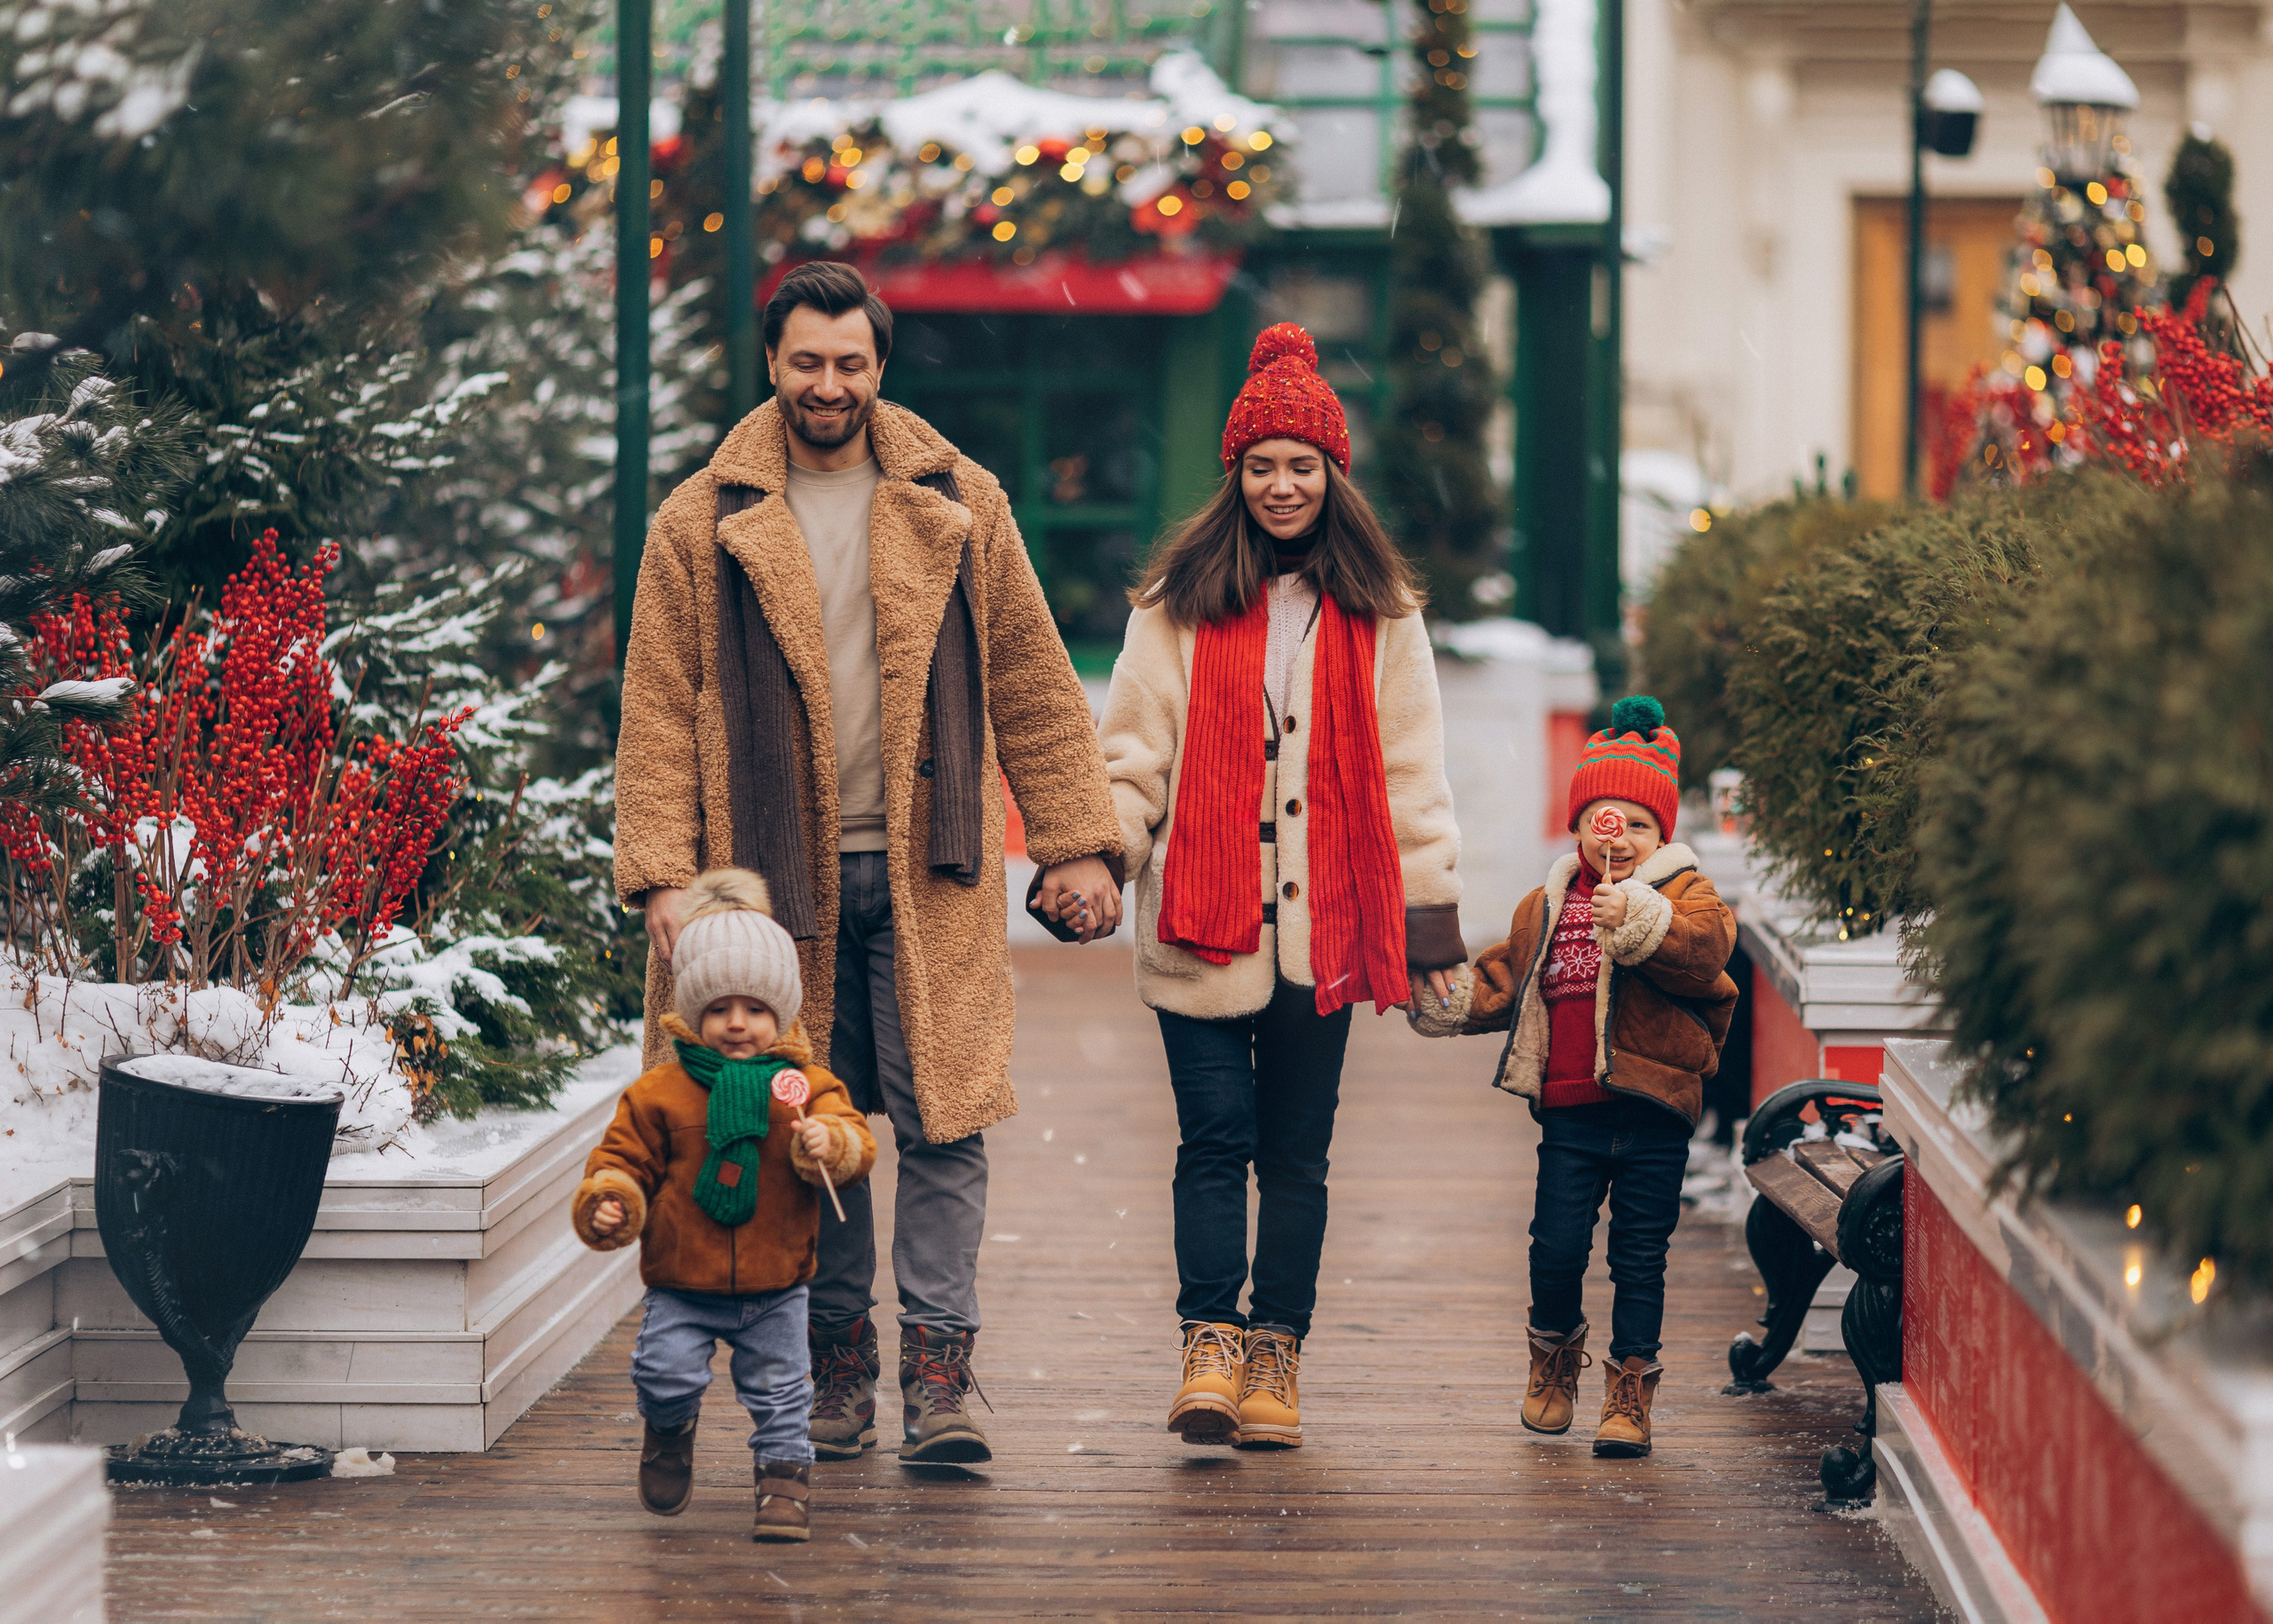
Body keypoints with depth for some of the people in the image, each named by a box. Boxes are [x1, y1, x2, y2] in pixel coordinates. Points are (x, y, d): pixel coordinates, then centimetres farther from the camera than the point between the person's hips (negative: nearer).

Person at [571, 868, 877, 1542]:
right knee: (666, 1373, -12)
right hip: (682, 1287, -1)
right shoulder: (659, 1094, -4)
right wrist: (609, 1204, -17)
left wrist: (827, 1144, -33)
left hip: (774, 1289, 1)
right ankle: (670, 1431, 21)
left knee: (780, 1392, 4)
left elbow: (853, 1147, -11)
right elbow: (625, 1158, 1)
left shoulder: (806, 1086, -3)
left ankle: (784, 1482, 21)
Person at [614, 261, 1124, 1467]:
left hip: (926, 872, 0)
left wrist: (1076, 845, 5)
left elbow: (1032, 683, 10)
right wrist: (662, 873, -6)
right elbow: (660, 712, 3)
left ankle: (939, 1370, -5)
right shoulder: (702, 525, 4)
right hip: (780, 873, 0)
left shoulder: (957, 506, 7)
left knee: (942, 1121, -7)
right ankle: (837, 1363, 15)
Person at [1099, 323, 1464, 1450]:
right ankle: (1210, 1346, -8)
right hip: (1201, 923, -1)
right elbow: (1133, 753, 4)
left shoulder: (1378, 613, 9)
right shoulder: (1180, 602, 5)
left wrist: (1430, 910, 8)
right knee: (1215, 1137, -7)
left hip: (1322, 926, 1)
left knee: (1296, 1154, 6)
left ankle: (1274, 1362, 11)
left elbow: (1410, 770, 11)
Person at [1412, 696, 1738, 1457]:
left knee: (1639, 1255, 3)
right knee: (1558, 1246, 1)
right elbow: (1504, 981, 19)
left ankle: (1630, 1392, 11)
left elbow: (1704, 950, -20)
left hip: (1651, 1113, -3)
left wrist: (1642, 923, -35)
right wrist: (1452, 1001, 1)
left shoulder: (1685, 893, 0)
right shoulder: (1547, 907, 13)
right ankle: (1555, 1354, 27)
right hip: (1569, 1111, 3)